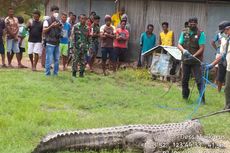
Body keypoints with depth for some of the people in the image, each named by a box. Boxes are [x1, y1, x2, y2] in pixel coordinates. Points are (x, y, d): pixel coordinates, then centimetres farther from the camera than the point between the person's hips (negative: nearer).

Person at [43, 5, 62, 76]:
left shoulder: (58, 21, 16)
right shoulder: (47, 21, -2)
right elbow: (44, 31, -10)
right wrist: (51, 26, -18)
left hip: (57, 43, 6)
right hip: (50, 43, -6)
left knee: (57, 59, 8)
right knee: (49, 60, -6)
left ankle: (55, 73, 17)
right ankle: (48, 74, 1)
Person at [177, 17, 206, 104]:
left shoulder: (201, 34, -4)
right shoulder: (184, 33, 9)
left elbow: (202, 48, -10)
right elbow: (179, 45, 6)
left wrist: (193, 56, -21)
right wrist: (183, 50, -16)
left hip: (196, 61, -4)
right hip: (185, 60, 4)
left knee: (199, 80, -8)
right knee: (184, 80, 11)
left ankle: (202, 99, -6)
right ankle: (185, 96, 25)